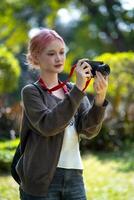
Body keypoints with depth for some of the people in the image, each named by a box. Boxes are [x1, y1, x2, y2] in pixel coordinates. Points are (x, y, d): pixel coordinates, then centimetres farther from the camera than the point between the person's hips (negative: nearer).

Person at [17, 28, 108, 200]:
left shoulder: (73, 91, 12)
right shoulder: (31, 92, -1)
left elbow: (89, 129, -4)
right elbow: (48, 125, -19)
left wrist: (100, 98, -21)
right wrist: (78, 89, -24)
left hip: (74, 178, 4)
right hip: (42, 180, -4)